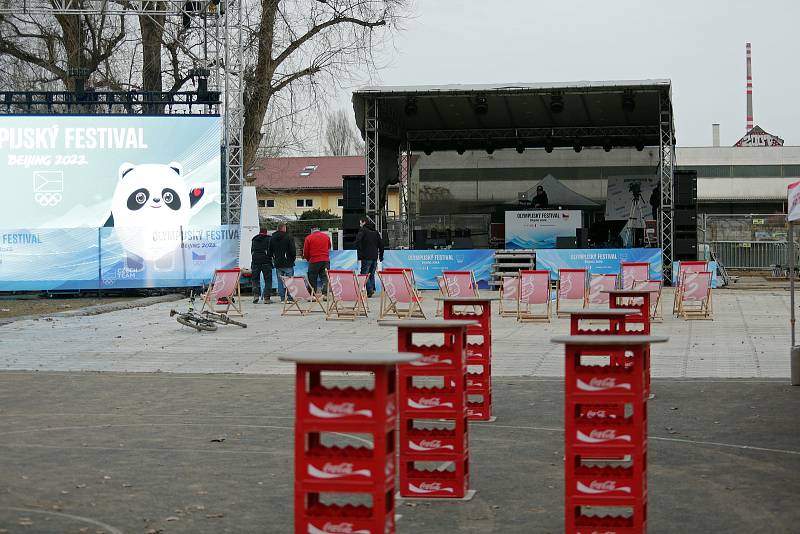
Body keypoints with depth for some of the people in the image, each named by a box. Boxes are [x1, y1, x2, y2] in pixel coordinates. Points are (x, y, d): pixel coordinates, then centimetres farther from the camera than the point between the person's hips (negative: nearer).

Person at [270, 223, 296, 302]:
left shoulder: (272, 239, 7)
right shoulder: (289, 237, -8)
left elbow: (270, 251, 11)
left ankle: (282, 298, 5)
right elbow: (293, 251, -8)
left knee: (280, 281, 7)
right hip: (288, 263, -4)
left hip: (277, 263, 4)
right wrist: (293, 259, 7)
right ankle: (290, 297, -3)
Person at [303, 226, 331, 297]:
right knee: (325, 278, 2)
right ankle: (325, 294, -9)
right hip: (325, 260, 2)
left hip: (314, 261, -2)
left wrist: (309, 259, 20)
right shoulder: (326, 236, 10)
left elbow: (305, 252, 3)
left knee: (312, 279, 6)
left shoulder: (309, 238, -1)